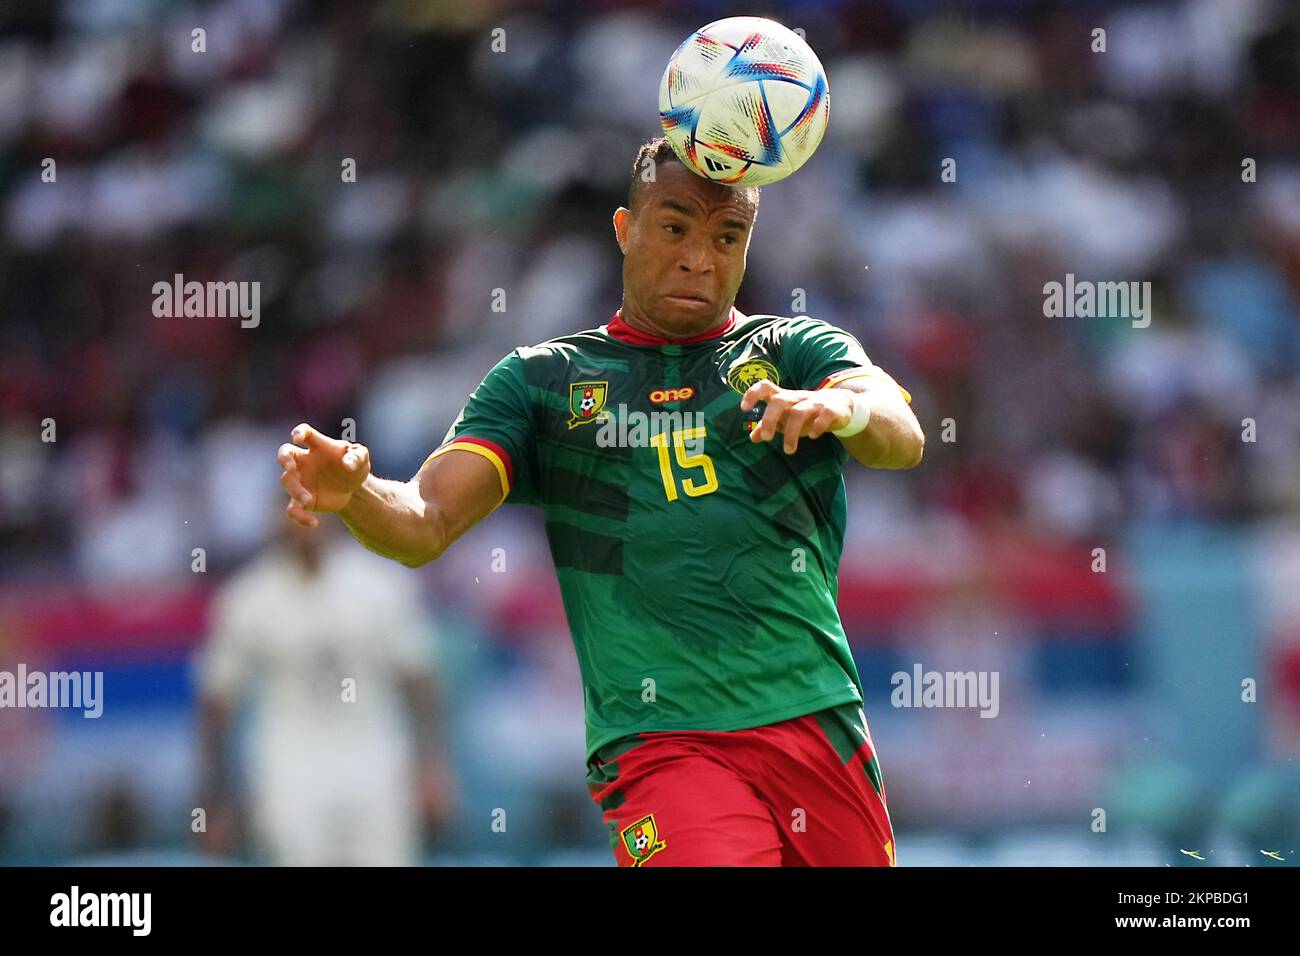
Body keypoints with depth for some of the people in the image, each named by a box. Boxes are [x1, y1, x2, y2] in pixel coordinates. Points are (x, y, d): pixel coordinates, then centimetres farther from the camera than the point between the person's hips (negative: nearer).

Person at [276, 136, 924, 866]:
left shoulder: (796, 350, 13)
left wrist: (845, 405, -31)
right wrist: (351, 491, -20)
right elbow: (425, 523, 4)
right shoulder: (543, 381, 14)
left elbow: (902, 438, -7)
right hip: (659, 743, -2)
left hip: (819, 725, 2)